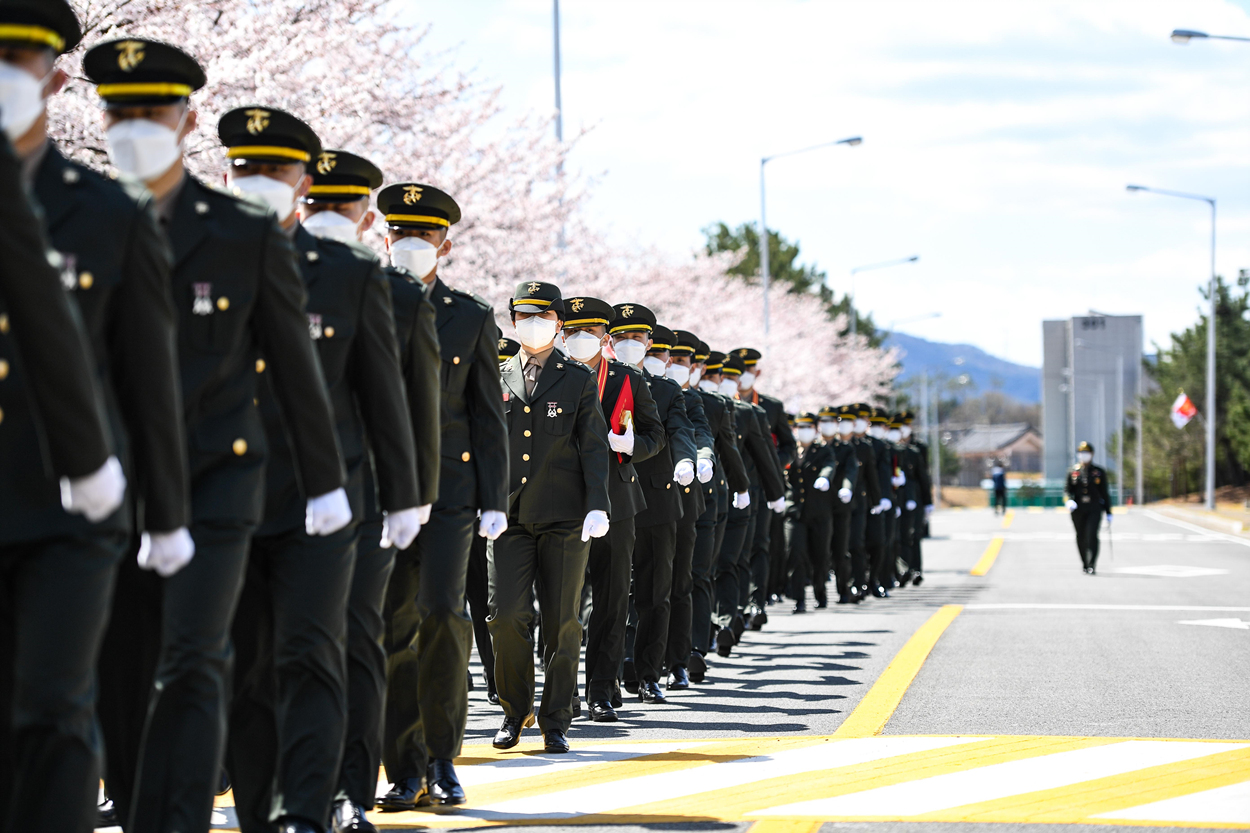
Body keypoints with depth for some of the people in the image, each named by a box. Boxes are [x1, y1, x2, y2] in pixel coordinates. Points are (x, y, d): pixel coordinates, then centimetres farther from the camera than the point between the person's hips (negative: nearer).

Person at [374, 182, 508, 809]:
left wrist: (495, 500, 1)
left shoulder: (471, 318, 8)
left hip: (449, 487, -1)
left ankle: (443, 754, 0)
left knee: (440, 611, -16)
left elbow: (489, 416, 7)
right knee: (392, 628, -1)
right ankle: (407, 773, 5)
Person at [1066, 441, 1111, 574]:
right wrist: (1068, 501, -18)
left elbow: (1104, 493, 9)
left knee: (1092, 536, -17)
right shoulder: (1073, 472, 9)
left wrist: (1108, 513, 7)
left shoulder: (1099, 472, 7)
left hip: (1094, 509, -2)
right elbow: (1067, 489, 5)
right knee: (1081, 538, 6)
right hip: (1078, 510, 2)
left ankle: (1092, 566, -21)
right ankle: (1085, 564, 24)